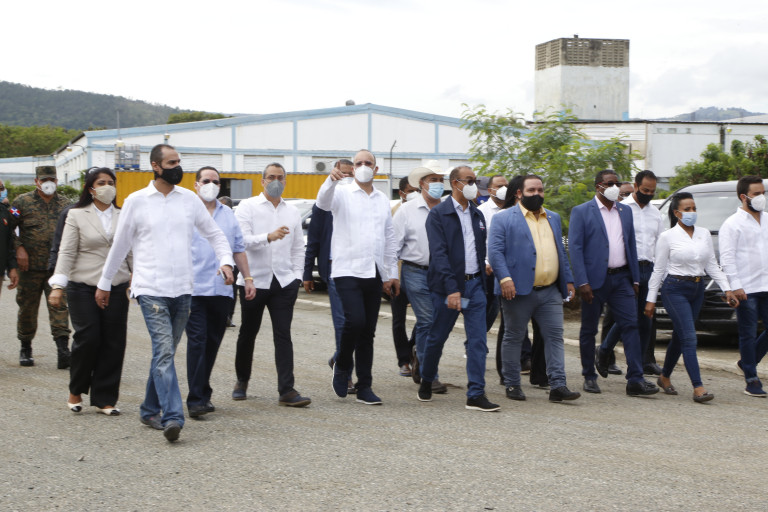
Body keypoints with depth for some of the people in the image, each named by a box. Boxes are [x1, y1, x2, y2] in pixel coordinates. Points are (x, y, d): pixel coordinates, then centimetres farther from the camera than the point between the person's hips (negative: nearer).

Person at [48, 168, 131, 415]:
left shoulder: (123, 217, 12)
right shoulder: (77, 215, 4)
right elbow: (66, 252, -1)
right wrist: (58, 285, -11)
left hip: (116, 288, 3)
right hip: (84, 288, -3)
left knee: (113, 342, -1)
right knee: (87, 339, -8)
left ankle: (105, 399, 8)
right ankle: (76, 391, 15)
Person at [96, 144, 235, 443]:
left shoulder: (189, 200, 9)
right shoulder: (136, 202, 1)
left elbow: (214, 234, 15)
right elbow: (120, 245, 9)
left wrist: (225, 261, -4)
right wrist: (104, 283, 15)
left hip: (182, 290, 4)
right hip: (151, 290, -4)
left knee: (165, 353, 11)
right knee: (164, 352, -16)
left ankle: (150, 410, 24)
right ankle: (172, 417, -22)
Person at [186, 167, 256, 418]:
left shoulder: (228, 215, 17)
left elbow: (239, 249, 21)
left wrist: (247, 277, 14)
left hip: (222, 291, 5)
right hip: (194, 290, -5)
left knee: (213, 343, 9)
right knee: (197, 341, -11)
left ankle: (203, 392, 20)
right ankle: (196, 400, -12)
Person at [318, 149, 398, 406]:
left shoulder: (383, 200, 16)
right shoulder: (342, 194, 2)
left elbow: (389, 238, 21)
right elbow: (323, 202, -21)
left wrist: (392, 274, 18)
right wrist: (332, 180, -41)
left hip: (375, 274, 5)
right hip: (348, 271, -5)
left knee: (368, 332, 6)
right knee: (355, 321, -20)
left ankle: (364, 387, 10)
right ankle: (342, 364, 7)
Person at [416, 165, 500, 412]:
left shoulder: (477, 215, 12)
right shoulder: (438, 214, -7)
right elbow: (439, 253, -15)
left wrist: (481, 278, 10)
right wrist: (451, 289, -23)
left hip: (474, 283, 5)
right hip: (447, 286, -5)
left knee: (478, 340, -3)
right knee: (437, 337, 8)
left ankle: (476, 395, -3)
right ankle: (426, 381, 30)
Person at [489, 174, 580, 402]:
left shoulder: (553, 218, 18)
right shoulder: (504, 219, -1)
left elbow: (561, 252, 23)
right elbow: (495, 251, -8)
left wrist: (568, 280, 17)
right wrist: (504, 278, -20)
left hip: (550, 292, 5)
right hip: (519, 290, -5)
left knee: (555, 336, -1)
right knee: (514, 338, 4)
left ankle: (558, 386, -1)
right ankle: (512, 385, 15)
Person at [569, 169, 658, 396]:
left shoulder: (625, 211, 13)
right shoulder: (581, 212, -3)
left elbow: (631, 245, 16)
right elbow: (575, 248, -9)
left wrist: (635, 279, 11)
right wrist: (582, 282, -16)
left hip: (621, 278, 4)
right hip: (595, 279, -4)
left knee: (631, 326, -5)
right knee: (589, 330, 5)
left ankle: (635, 380, -7)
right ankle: (589, 377, 18)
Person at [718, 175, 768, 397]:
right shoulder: (732, 224, -4)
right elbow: (727, 258, -9)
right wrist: (735, 286, -16)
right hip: (746, 288, -5)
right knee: (748, 335, 0)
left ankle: (747, 362, 24)